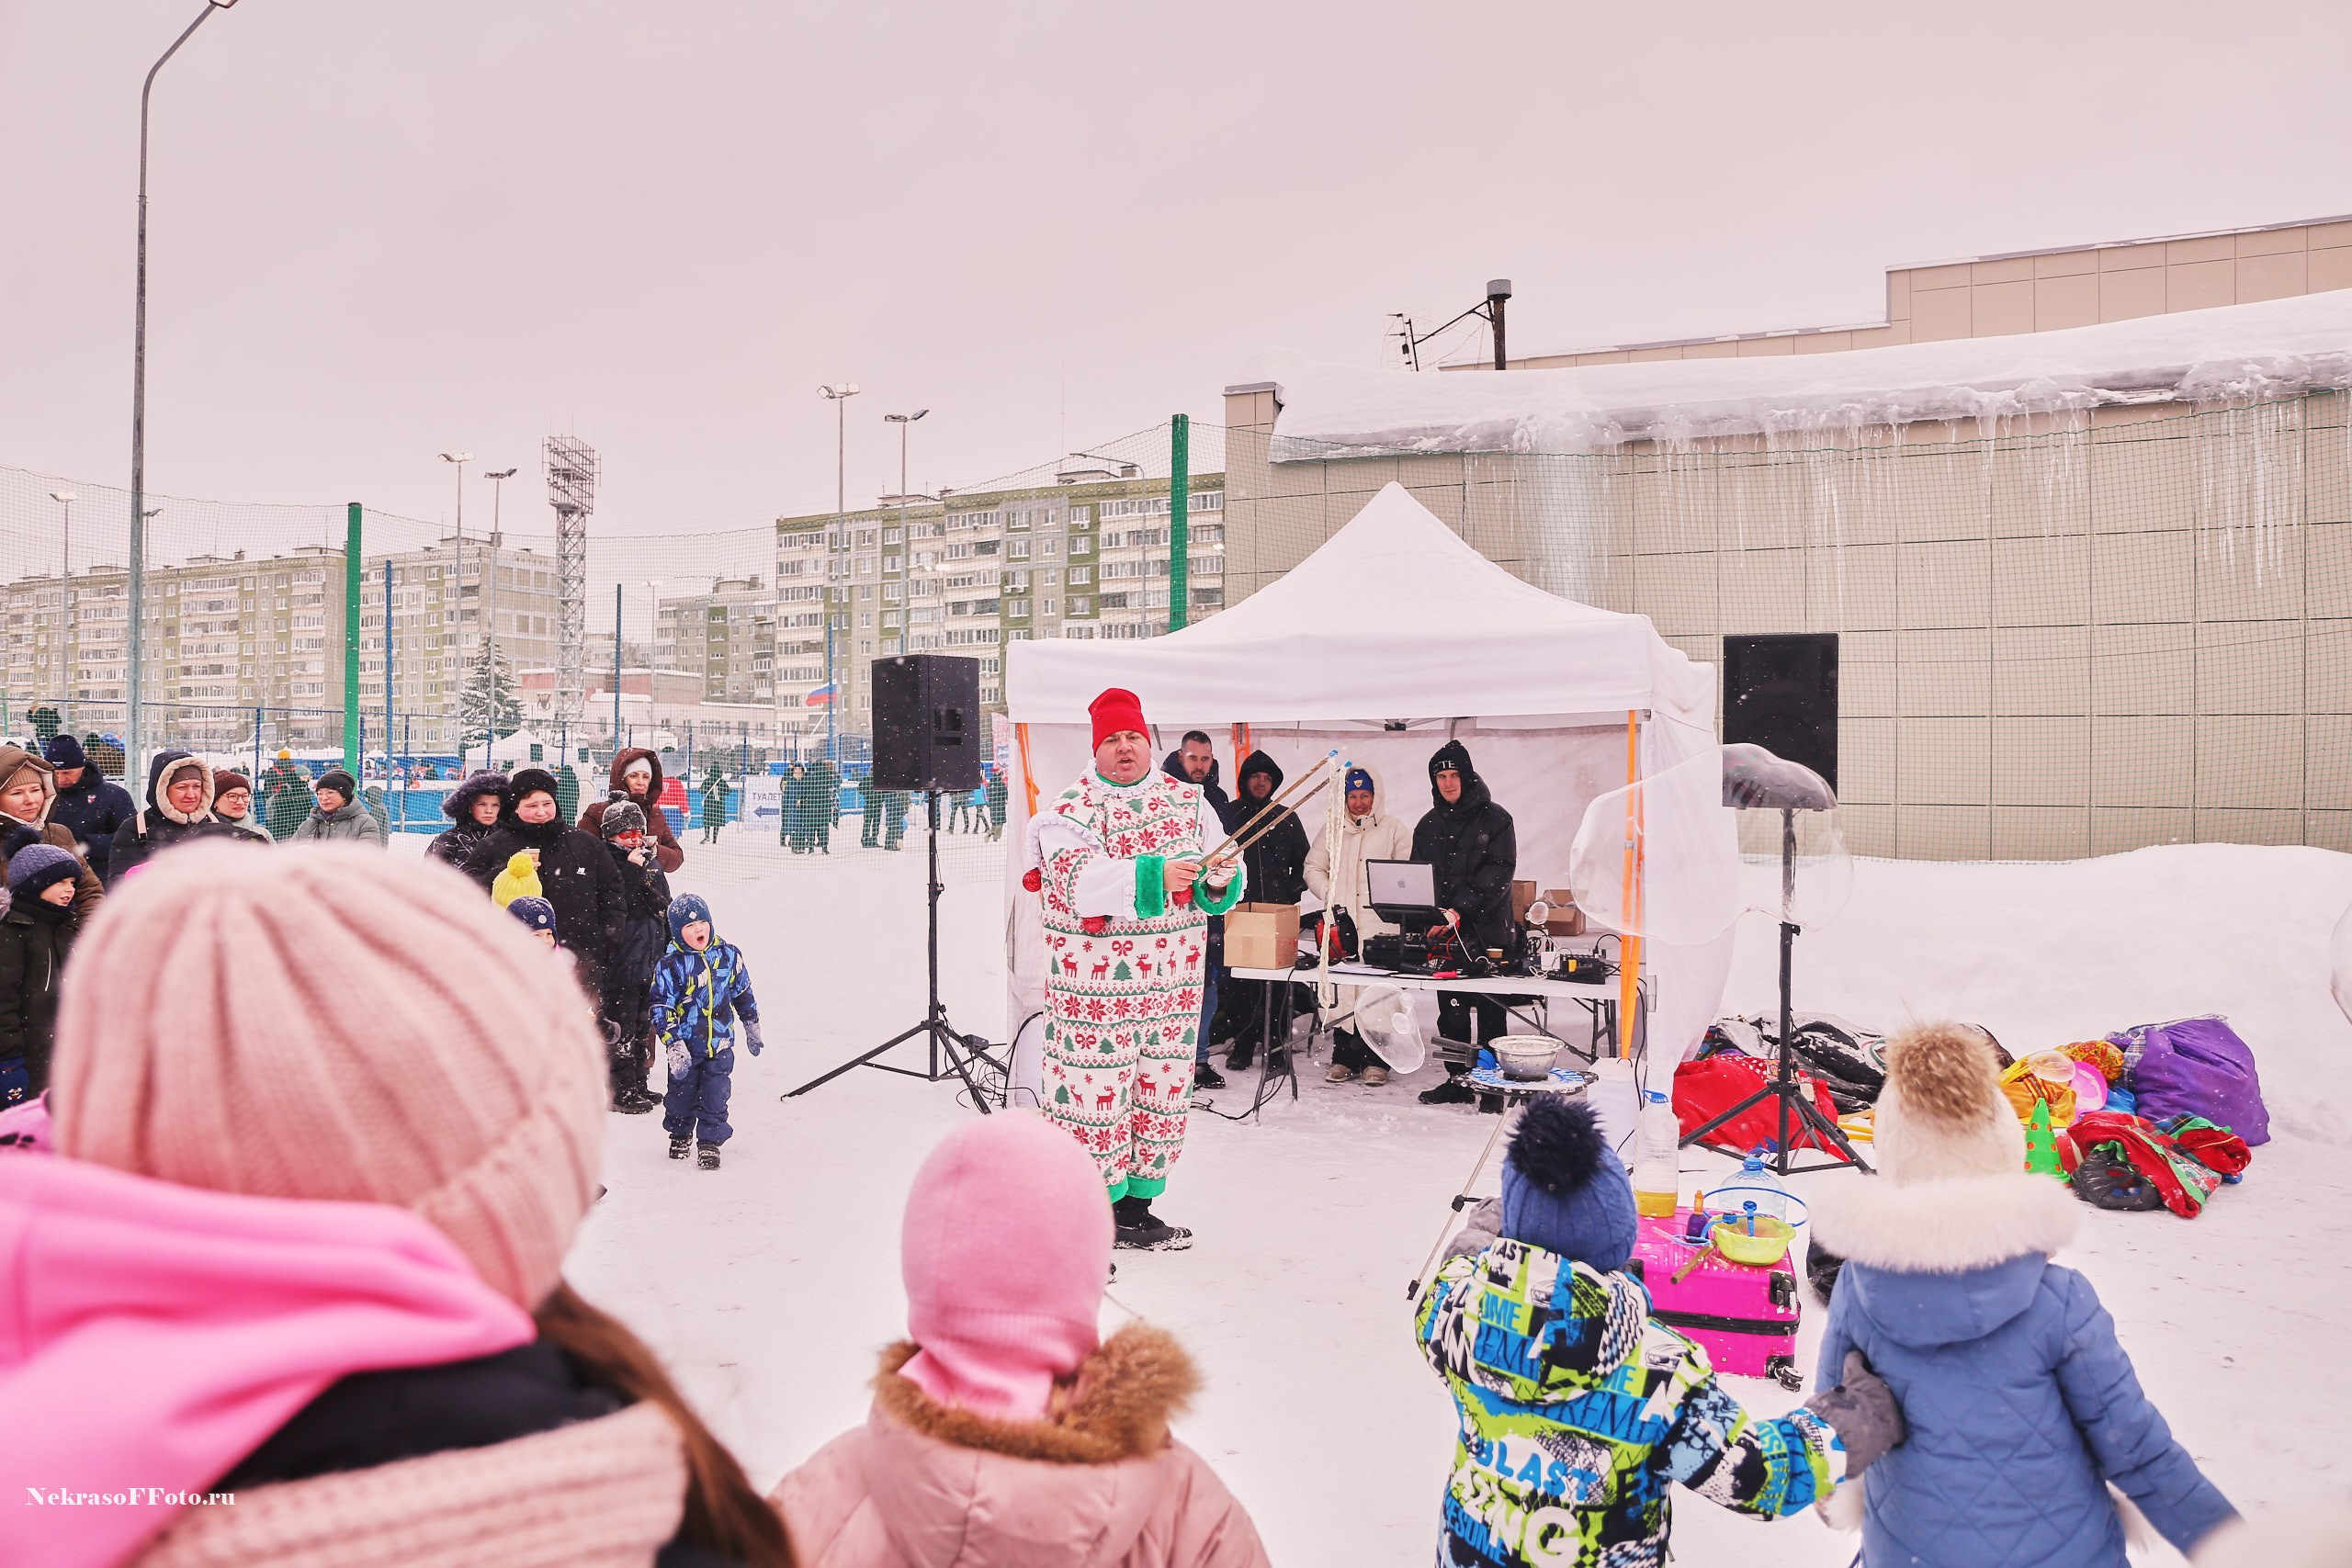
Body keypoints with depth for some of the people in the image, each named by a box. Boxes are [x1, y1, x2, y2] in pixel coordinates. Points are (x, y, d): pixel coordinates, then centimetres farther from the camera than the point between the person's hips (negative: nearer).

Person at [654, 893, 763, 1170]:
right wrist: (673, 1045, -18)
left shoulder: (728, 955, -2)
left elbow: (743, 993, 12)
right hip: (684, 1045, -1)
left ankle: (710, 1142, 13)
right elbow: (661, 1009, -12)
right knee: (682, 1093, 14)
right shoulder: (670, 965, -12)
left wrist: (752, 1028, 18)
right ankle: (680, 1135, 38)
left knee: (715, 1096, 0)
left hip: (720, 1043, 1)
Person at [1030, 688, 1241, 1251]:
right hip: (1096, 983, -5)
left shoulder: (1189, 800, 11)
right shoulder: (1071, 809, -3)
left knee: (1162, 1086, 11)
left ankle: (1135, 1206, 25)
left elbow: (1222, 886, 9)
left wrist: (1220, 877, -16)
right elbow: (1080, 881, -20)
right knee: (1099, 1086, -4)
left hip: (1172, 981, 5)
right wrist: (1155, 875, -30)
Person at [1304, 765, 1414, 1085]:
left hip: (1380, 924, -3)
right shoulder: (1333, 830, 16)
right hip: (1340, 922, 3)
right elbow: (1313, 868, 18)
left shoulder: (1394, 828, 6)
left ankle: (1376, 1060, -2)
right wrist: (1330, 896, 4)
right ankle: (1343, 1057, 9)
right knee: (1340, 987, 1)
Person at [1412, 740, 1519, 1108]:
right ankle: (1458, 1080, 18)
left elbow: (1496, 876, -11)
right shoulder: (1429, 825, 13)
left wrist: (1460, 910, -20)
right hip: (1443, 934, 5)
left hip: (1487, 930, -4)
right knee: (1450, 1009, 8)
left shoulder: (1495, 819, -2)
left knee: (1490, 1011, -1)